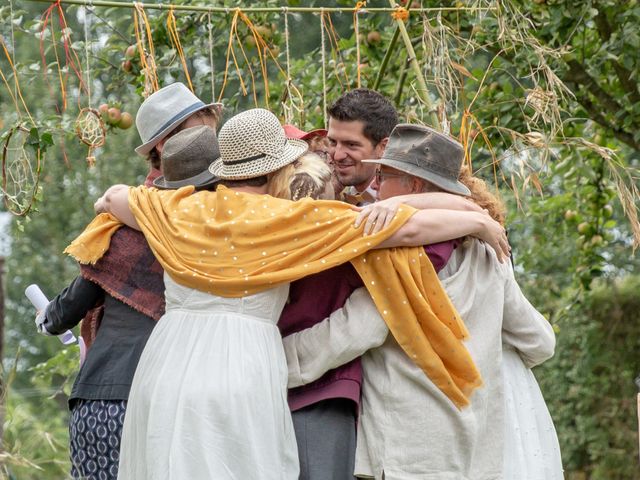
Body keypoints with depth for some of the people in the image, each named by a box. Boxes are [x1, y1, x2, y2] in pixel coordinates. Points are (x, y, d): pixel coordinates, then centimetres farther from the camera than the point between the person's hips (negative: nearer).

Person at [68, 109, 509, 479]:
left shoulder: (182, 211, 12)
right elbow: (407, 229, -2)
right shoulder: (294, 221, 0)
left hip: (166, 378, 4)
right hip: (242, 386, -4)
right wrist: (479, 221, 12)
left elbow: (114, 198, 32)